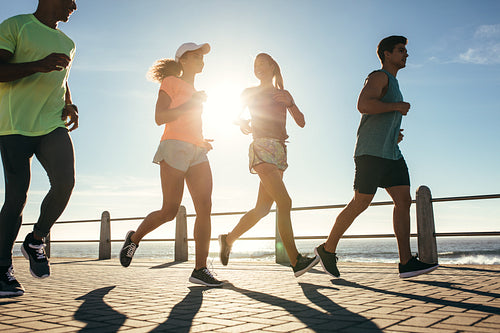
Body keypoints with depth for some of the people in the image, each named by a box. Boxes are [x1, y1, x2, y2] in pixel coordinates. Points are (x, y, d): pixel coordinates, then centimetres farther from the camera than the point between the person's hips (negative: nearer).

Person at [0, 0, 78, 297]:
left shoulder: (67, 44, 23)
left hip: (53, 125, 4)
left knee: (65, 181, -19)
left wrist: (69, 105, 13)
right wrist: (38, 65, -19)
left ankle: (36, 241, 5)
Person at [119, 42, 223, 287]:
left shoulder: (193, 91, 27)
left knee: (205, 208, -9)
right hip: (175, 147, -7)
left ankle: (200, 269, -8)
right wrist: (190, 104, -10)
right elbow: (160, 118, -6)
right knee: (169, 211, -9)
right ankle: (134, 238, 19)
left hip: (196, 152, 7)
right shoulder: (171, 82, 5)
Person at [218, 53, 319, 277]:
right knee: (284, 202, -18)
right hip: (262, 149, -5)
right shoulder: (250, 93, 12)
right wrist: (245, 126, -1)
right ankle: (296, 261, -17)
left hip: (279, 151, 5)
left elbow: (301, 122, 9)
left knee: (263, 208, 6)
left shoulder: (284, 94, 20)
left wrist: (289, 102, -7)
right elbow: (241, 122, 21)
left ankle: (228, 239, 25)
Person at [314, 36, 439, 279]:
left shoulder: (393, 84, 28)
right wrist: (396, 106, -12)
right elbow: (363, 105, -21)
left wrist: (395, 134, 18)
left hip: (391, 153, 9)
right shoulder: (379, 77, -2)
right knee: (360, 203, -7)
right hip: (371, 151, -9)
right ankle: (327, 249, 7)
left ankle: (406, 262, -7)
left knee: (404, 200, -4)